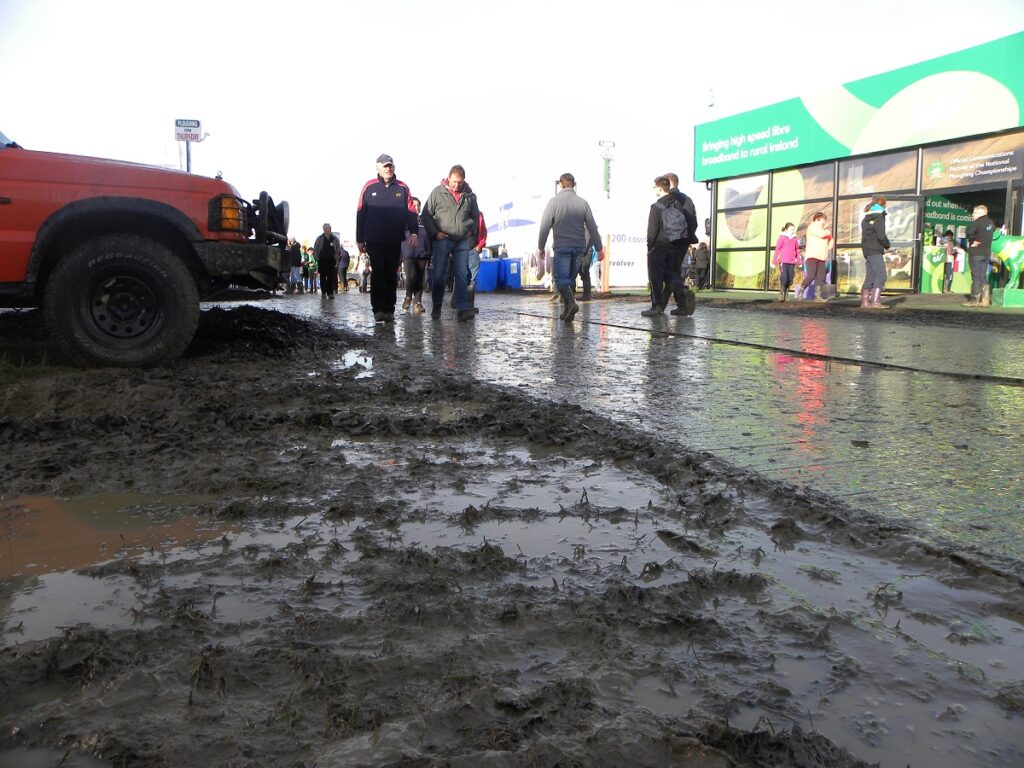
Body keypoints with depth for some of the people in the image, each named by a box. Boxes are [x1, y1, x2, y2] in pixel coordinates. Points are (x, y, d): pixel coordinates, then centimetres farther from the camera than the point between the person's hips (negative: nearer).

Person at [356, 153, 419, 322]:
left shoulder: (402, 188, 7)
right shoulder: (369, 187, 4)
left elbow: (411, 212, 5)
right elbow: (361, 214, 6)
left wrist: (414, 233, -9)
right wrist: (360, 239, 5)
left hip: (395, 241, 2)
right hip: (374, 241, -2)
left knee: (391, 275, 6)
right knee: (378, 274, -7)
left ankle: (389, 310, 10)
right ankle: (378, 309, -6)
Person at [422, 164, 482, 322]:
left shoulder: (469, 195, 8)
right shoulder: (437, 192, -1)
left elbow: (476, 216, 22)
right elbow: (426, 215, 2)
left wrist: (472, 231, 9)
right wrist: (435, 233, -7)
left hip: (463, 241, 2)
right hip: (442, 239, -2)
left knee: (462, 275, -4)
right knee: (438, 275, 0)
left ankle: (463, 308, -7)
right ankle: (437, 306, 14)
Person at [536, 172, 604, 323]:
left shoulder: (554, 202, -5)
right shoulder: (582, 202, 5)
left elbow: (545, 227, -6)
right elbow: (592, 227, 4)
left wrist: (540, 247, 2)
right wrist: (599, 248, 8)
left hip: (562, 247, -4)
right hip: (579, 247, 4)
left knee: (561, 278, -3)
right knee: (571, 278, 12)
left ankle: (571, 303, -26)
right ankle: (567, 311, 14)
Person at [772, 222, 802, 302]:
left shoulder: (795, 239, 11)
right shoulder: (782, 238, -1)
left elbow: (797, 250, 17)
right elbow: (777, 249, -2)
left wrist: (798, 261, 17)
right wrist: (774, 261, -4)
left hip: (791, 263, 5)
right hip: (783, 262, -5)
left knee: (790, 280, 4)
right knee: (784, 279, -12)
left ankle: (785, 295, 14)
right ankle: (781, 295, -3)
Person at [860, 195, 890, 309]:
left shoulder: (866, 219, 15)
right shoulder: (879, 218, -10)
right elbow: (881, 236, -18)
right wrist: (887, 245, 0)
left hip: (867, 250, 9)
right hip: (875, 251, -9)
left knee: (870, 276, 11)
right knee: (881, 275, -10)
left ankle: (864, 302, 12)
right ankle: (875, 302, -19)